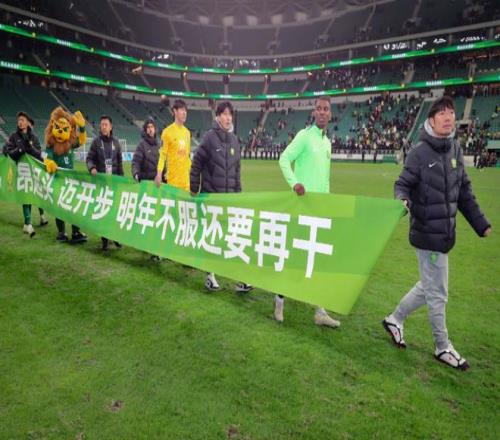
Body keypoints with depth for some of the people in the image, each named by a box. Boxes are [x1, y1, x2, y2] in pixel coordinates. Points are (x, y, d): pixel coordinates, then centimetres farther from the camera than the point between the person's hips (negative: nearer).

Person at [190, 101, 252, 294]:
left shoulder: (234, 139, 10)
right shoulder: (210, 137, -6)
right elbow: (196, 164, -4)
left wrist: (238, 191, 12)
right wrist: (194, 190, -4)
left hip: (230, 195, 5)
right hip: (210, 194, -4)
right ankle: (210, 275, 20)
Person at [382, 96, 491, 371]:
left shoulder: (455, 149, 7)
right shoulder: (419, 152, -12)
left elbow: (464, 191, 13)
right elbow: (403, 185, -9)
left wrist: (479, 223, 15)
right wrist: (403, 200, -32)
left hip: (445, 232, 7)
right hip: (427, 232, -7)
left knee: (429, 287, 18)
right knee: (437, 293, 5)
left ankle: (395, 319, 36)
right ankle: (443, 348, 23)